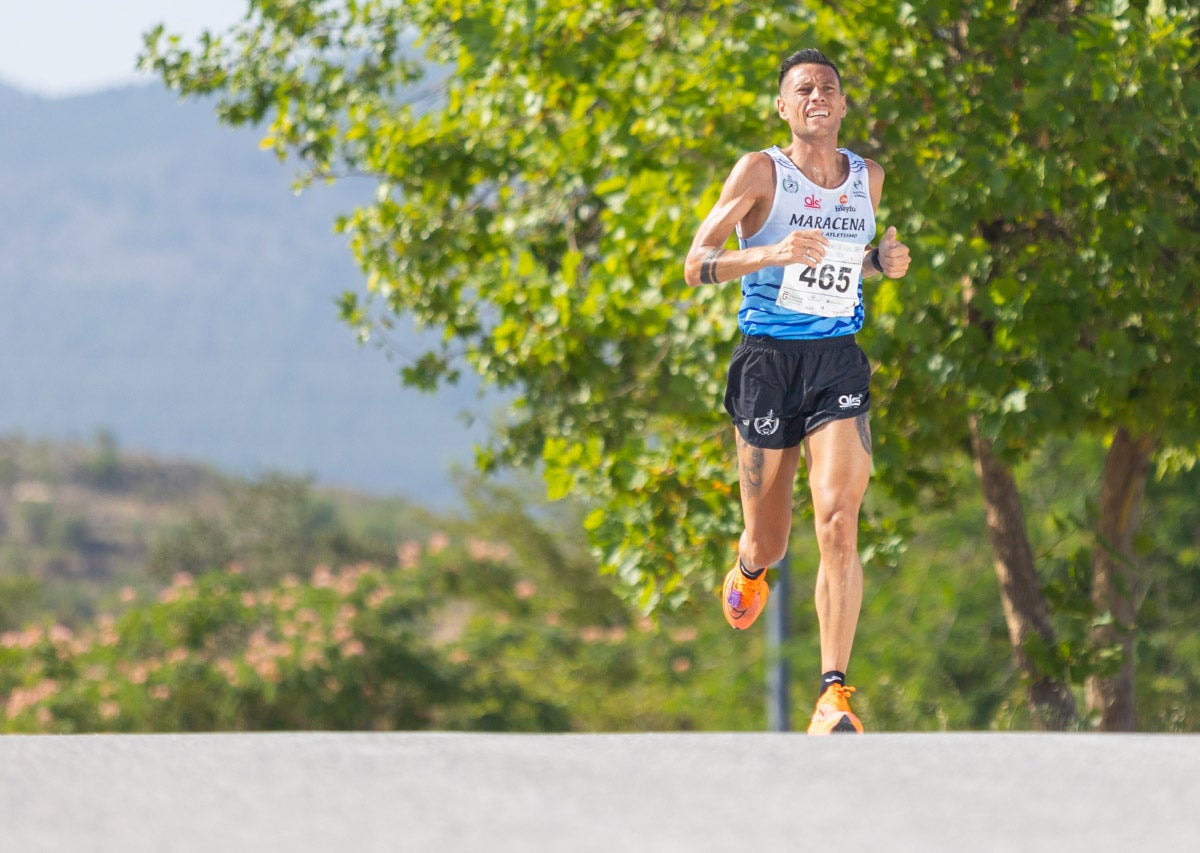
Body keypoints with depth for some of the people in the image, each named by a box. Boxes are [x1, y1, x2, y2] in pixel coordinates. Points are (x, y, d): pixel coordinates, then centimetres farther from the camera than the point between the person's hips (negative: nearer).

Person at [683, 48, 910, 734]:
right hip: (768, 360, -2)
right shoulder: (761, 171, -4)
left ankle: (834, 695, -20)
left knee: (839, 522, -19)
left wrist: (883, 262, 5)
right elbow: (697, 266, -7)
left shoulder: (869, 177, 11)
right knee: (769, 543, 6)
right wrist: (770, 253, -23)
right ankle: (751, 568, 47)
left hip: (839, 364, 2)